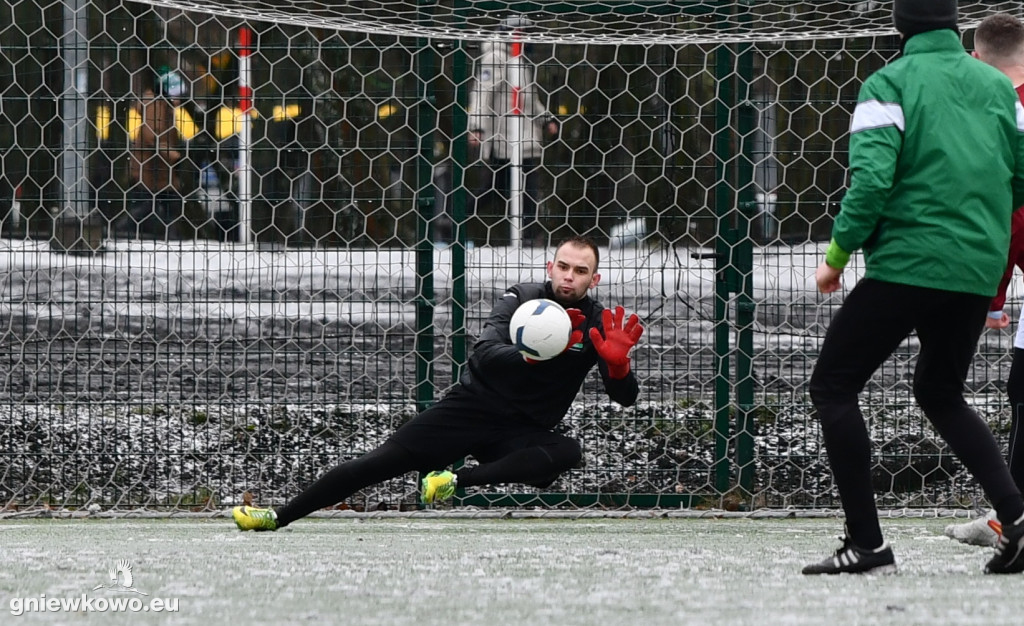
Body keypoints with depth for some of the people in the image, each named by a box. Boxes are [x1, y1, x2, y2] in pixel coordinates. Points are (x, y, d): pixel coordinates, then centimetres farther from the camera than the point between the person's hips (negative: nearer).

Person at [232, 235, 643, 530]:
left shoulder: (597, 324, 0)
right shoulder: (523, 299, -4)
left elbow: (625, 398, -6)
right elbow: (485, 355, -20)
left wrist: (618, 365, -30)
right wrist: (533, 355, -40)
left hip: (523, 431, 1)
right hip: (472, 409, -1)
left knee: (568, 453, -32)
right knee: (386, 461, -13)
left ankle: (458, 480, -32)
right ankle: (279, 517, -7)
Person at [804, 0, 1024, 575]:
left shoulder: (890, 85, -5)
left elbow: (872, 179, -16)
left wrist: (838, 255, -7)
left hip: (908, 263, -6)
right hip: (978, 272, 6)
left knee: (833, 385, 4)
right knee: (941, 394, 24)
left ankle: (867, 543, -5)